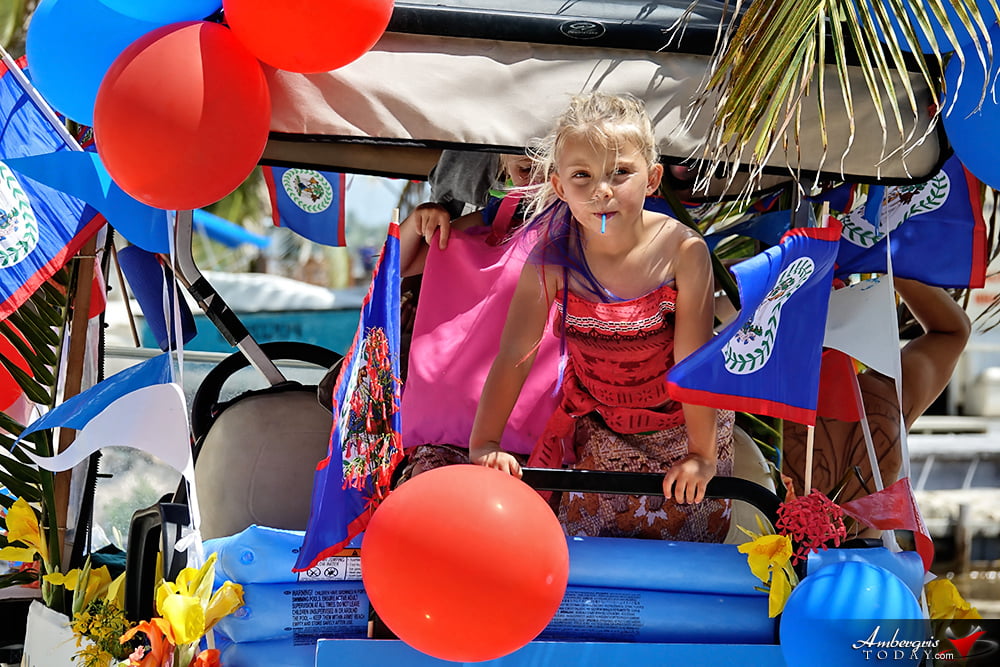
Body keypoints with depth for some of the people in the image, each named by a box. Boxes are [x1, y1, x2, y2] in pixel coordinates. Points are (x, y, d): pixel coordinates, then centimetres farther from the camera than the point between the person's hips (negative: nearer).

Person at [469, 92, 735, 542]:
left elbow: (693, 359, -23)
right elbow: (514, 355, -18)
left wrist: (701, 453, -18)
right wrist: (485, 445, -21)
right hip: (599, 428, 1)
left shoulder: (682, 252, -27)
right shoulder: (552, 261, -22)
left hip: (680, 420, -1)